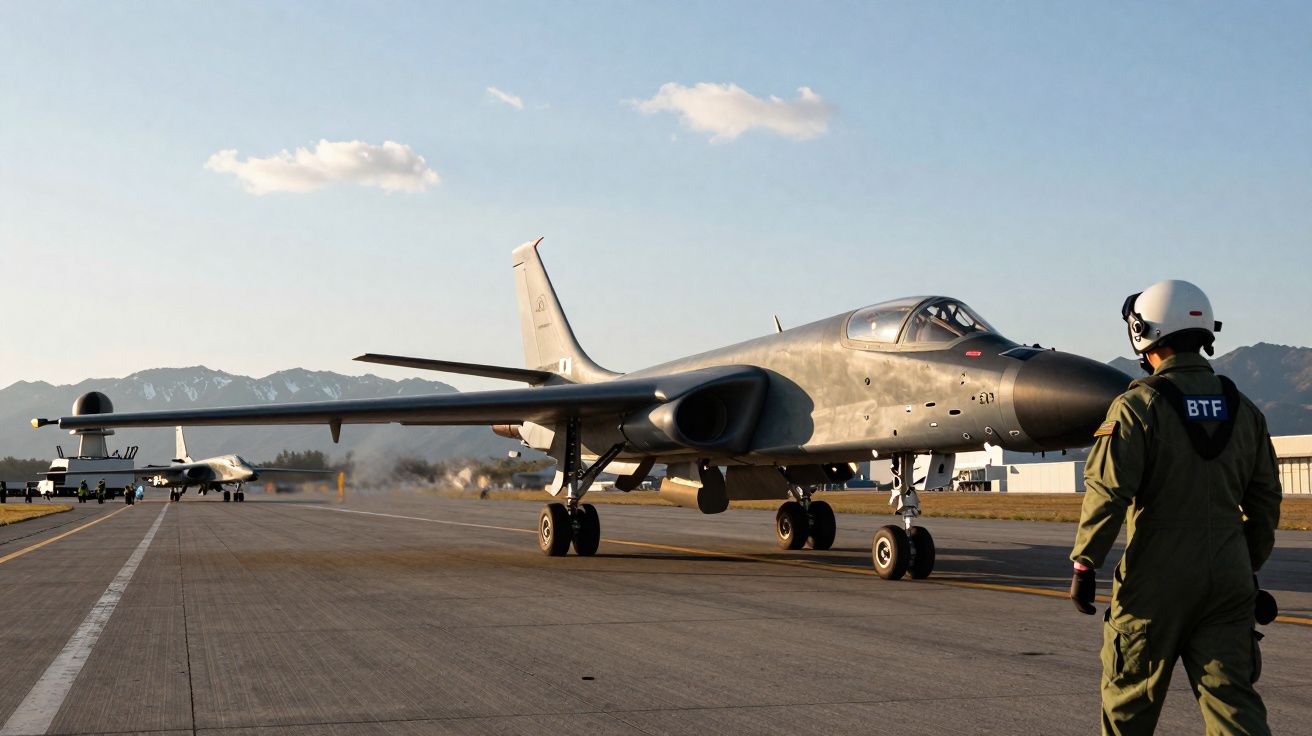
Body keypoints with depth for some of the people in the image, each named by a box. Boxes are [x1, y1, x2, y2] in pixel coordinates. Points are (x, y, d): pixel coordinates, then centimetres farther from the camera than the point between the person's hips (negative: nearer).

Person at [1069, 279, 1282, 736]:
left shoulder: (1139, 406, -10)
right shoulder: (1242, 409, 8)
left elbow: (1107, 492, -16)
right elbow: (1264, 501, 13)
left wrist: (1084, 563, -9)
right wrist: (1251, 566, 23)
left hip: (1156, 579, -4)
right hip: (1228, 579, 5)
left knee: (1129, 697, 12)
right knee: (1230, 695, 2)